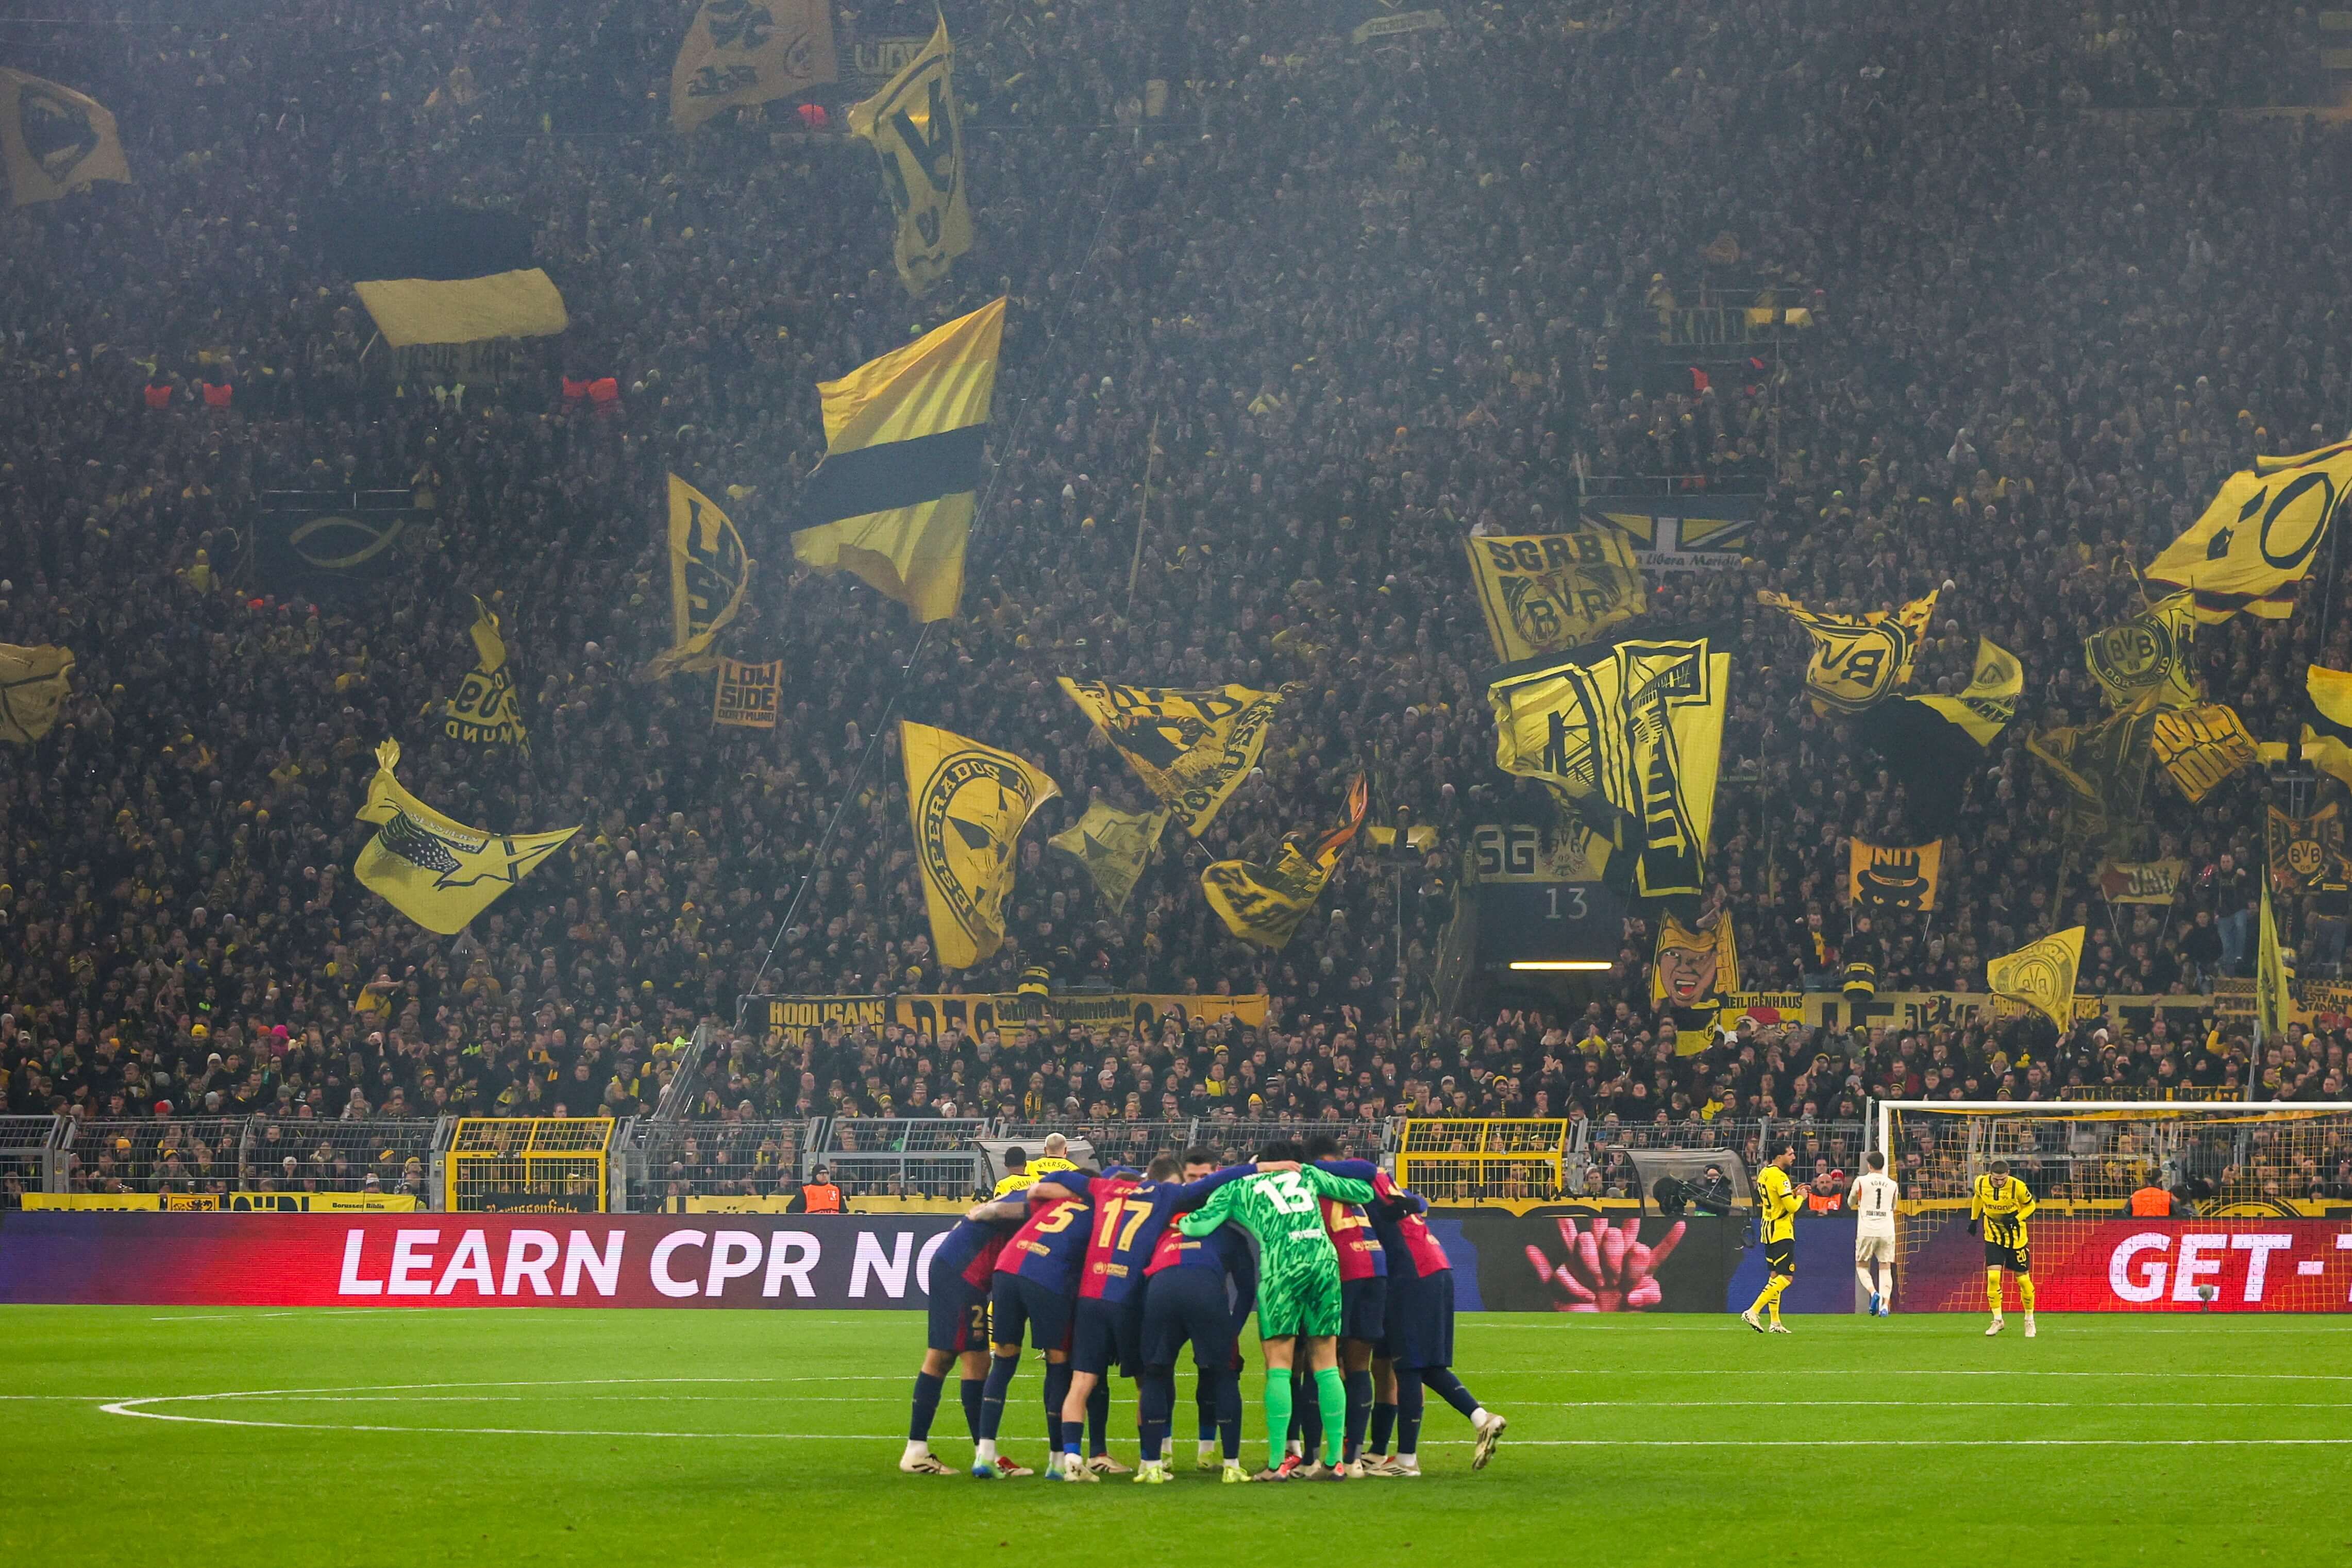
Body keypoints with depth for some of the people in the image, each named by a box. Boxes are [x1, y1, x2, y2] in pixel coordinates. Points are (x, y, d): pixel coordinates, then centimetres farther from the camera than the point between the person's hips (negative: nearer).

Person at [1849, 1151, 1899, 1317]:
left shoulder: (1861, 1181, 0)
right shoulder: (1892, 1185, 8)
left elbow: (1851, 1202, 15)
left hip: (1867, 1230, -2)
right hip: (1887, 1231, 2)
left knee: (1861, 1266, 11)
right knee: (1886, 1269, 4)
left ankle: (1873, 1292, -14)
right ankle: (1885, 1304, -11)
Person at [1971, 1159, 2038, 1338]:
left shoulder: (2018, 1187, -21)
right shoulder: (1981, 1183, -13)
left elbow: (2030, 1205, -5)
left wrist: (2016, 1219, -21)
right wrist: (1974, 1219, 15)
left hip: (2016, 1237, -2)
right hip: (1993, 1236, 2)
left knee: (2023, 1279, 4)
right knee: (1993, 1277, -13)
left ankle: (2029, 1320, 24)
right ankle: (1997, 1320, 2)